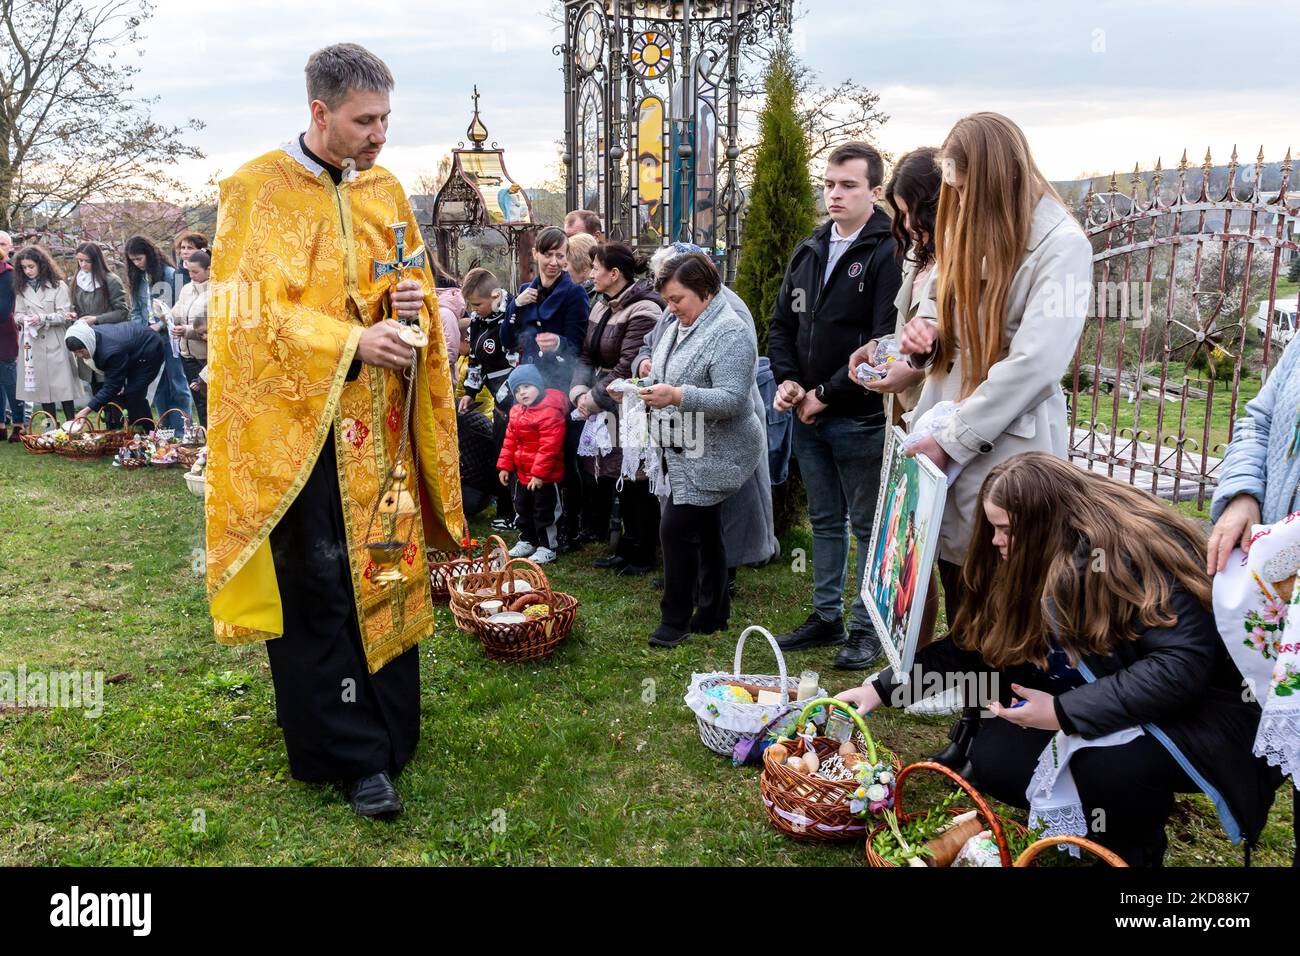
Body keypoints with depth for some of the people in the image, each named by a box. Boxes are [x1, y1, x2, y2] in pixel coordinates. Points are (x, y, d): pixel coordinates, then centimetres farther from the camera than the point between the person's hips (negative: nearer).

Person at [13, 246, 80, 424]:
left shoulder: (58, 286, -2)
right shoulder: (22, 289, 10)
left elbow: (63, 315, -6)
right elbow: (17, 313, 12)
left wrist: (42, 318, -19)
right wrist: (22, 319, -11)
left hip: (55, 343, -4)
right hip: (32, 344, 4)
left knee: (63, 387, -3)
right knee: (42, 388, 7)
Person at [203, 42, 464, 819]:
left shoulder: (386, 189, 10)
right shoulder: (259, 191, -5)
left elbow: (413, 284, 18)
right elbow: (251, 313, -11)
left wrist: (411, 304, -6)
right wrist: (351, 343, -20)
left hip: (378, 426, 5)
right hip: (300, 423, -5)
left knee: (383, 570, 9)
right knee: (318, 586, -1)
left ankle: (387, 728, 24)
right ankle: (352, 752, 9)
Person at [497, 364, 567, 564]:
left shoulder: (550, 412, -23)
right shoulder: (516, 411, 7)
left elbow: (549, 446, -26)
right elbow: (510, 440, 14)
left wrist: (539, 473, -26)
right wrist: (504, 466, 10)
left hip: (544, 476, -9)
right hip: (522, 473, 9)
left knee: (544, 512, 3)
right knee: (523, 508, 21)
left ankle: (547, 547, 15)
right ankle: (527, 541, 37)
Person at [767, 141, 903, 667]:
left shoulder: (887, 254, -12)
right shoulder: (808, 251, 11)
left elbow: (884, 343, -20)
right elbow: (782, 323, 16)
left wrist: (827, 394, -16)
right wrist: (787, 379, -1)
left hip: (860, 419, -7)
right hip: (809, 417, 7)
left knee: (868, 525, 5)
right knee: (824, 521, 17)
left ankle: (867, 628, 18)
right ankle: (827, 617, 30)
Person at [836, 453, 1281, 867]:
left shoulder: (1137, 553, -26)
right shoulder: (1041, 562, -2)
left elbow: (1181, 667, -32)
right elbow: (974, 643, 4)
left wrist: (1063, 712, -33)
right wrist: (884, 687, 0)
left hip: (1204, 706, -7)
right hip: (1103, 701, 7)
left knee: (1109, 764, -35)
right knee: (993, 761, -9)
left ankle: (1136, 849, -2)